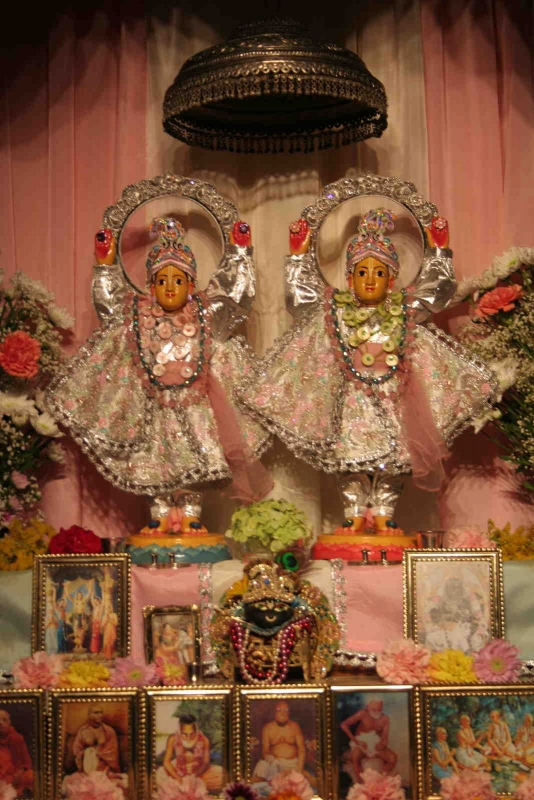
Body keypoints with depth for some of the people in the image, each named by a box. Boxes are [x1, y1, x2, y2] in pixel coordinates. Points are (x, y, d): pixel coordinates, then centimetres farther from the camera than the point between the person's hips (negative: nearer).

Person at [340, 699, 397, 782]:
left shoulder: (385, 719, -5)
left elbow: (385, 737, -3)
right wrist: (355, 741, -19)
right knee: (355, 757, -36)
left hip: (376, 745, 3)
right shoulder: (363, 714, -14)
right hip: (361, 744, -3)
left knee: (392, 757, -23)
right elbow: (344, 725, -16)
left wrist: (383, 743, -28)